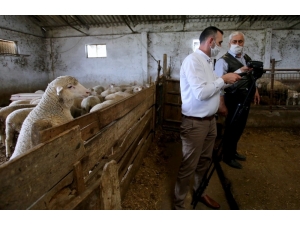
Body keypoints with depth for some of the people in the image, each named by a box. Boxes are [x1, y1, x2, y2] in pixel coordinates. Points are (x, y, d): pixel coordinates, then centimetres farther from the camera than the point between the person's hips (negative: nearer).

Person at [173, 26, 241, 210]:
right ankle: (178, 204, 22)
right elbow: (201, 93, -26)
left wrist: (230, 78, 9)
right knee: (188, 166, 2)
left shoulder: (208, 61, 12)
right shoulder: (193, 60, -17)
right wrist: (223, 79, -15)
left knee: (205, 161, 21)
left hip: (210, 120, 9)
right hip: (195, 123, -9)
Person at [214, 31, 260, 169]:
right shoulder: (223, 61, -15)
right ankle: (227, 155, 24)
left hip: (246, 99, 8)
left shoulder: (247, 58, 10)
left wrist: (255, 91, 15)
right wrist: (222, 105, -24)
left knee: (240, 127, 18)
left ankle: (233, 151, 38)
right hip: (234, 100, -7)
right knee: (231, 127, 5)